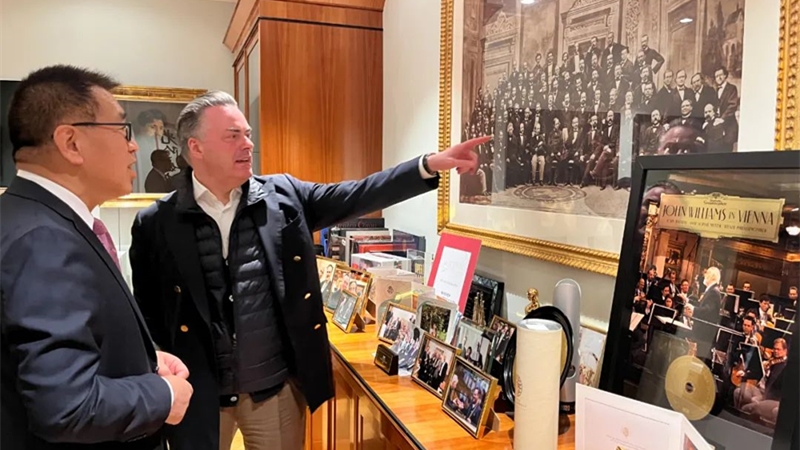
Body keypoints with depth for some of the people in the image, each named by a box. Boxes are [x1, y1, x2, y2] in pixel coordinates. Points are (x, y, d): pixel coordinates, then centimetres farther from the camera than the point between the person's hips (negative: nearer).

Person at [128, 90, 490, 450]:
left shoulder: (283, 196, -2)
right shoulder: (155, 224, -7)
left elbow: (353, 197, -8)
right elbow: (147, 314, 1)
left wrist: (429, 165, -17)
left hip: (277, 388, 2)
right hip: (198, 394, -1)